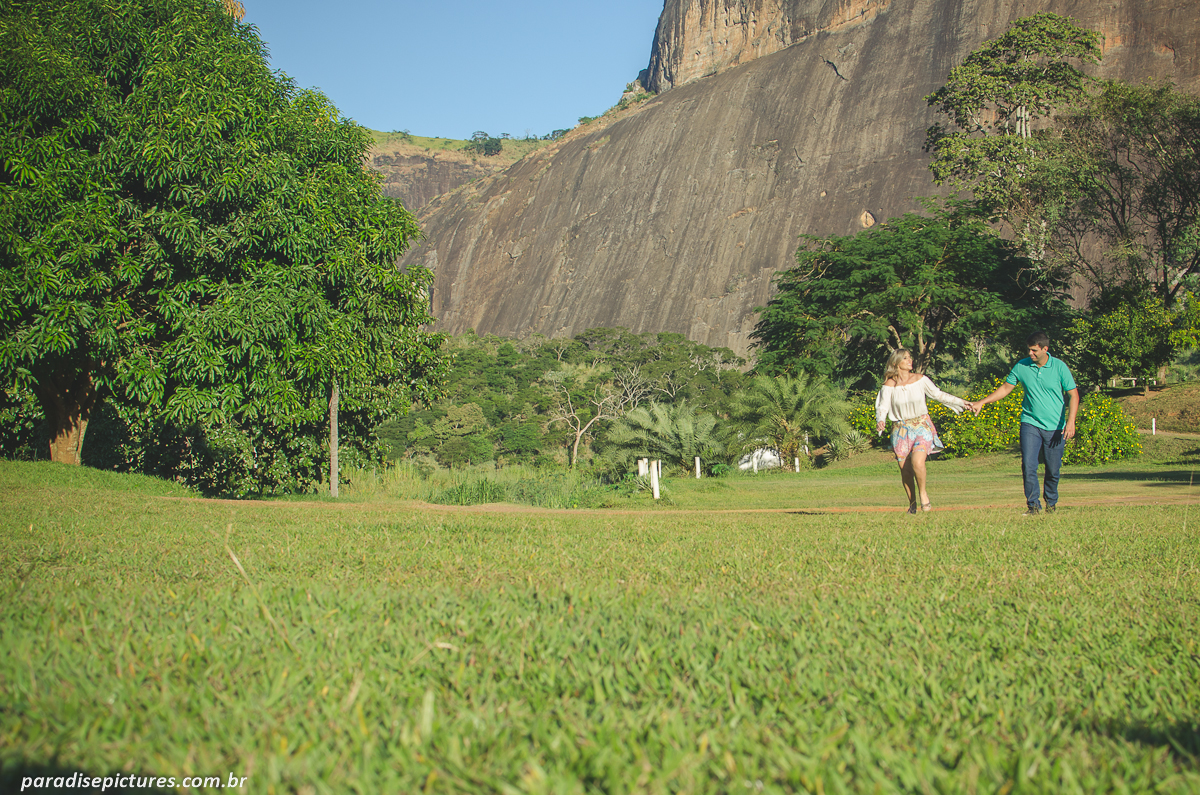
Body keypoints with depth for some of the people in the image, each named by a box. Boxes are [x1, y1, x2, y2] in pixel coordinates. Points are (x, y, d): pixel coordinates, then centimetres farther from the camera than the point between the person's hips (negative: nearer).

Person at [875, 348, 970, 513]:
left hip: (922, 426, 0)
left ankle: (923, 493, 4)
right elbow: (882, 406, -5)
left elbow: (938, 395, 10)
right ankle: (912, 504, 22)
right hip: (901, 430, 0)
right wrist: (880, 421, -26)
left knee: (917, 462, -22)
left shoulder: (920, 379, 0)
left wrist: (961, 402, 11)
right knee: (905, 470, 1)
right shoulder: (890, 384, -4)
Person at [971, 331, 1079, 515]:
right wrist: (982, 402, 2)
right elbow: (1005, 388, 10)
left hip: (1055, 427, -1)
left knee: (1053, 470, 5)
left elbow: (1073, 394, -2)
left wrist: (1071, 421, -13)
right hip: (1030, 424, 1)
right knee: (1028, 466, -12)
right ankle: (1033, 505, -3)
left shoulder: (1059, 367, -4)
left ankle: (1051, 503, 27)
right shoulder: (1021, 367, 0)